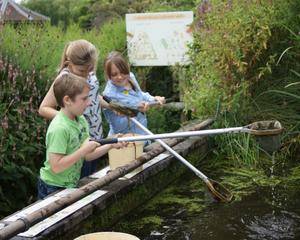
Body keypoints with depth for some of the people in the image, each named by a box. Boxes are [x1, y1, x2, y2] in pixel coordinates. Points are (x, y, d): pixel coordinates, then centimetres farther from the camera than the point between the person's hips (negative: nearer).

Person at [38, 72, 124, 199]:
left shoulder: (81, 120, 0)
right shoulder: (59, 128, -25)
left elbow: (87, 155, 4)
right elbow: (56, 167, -28)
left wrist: (110, 145, -8)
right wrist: (83, 150, -26)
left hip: (71, 184, 8)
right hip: (53, 189, -8)